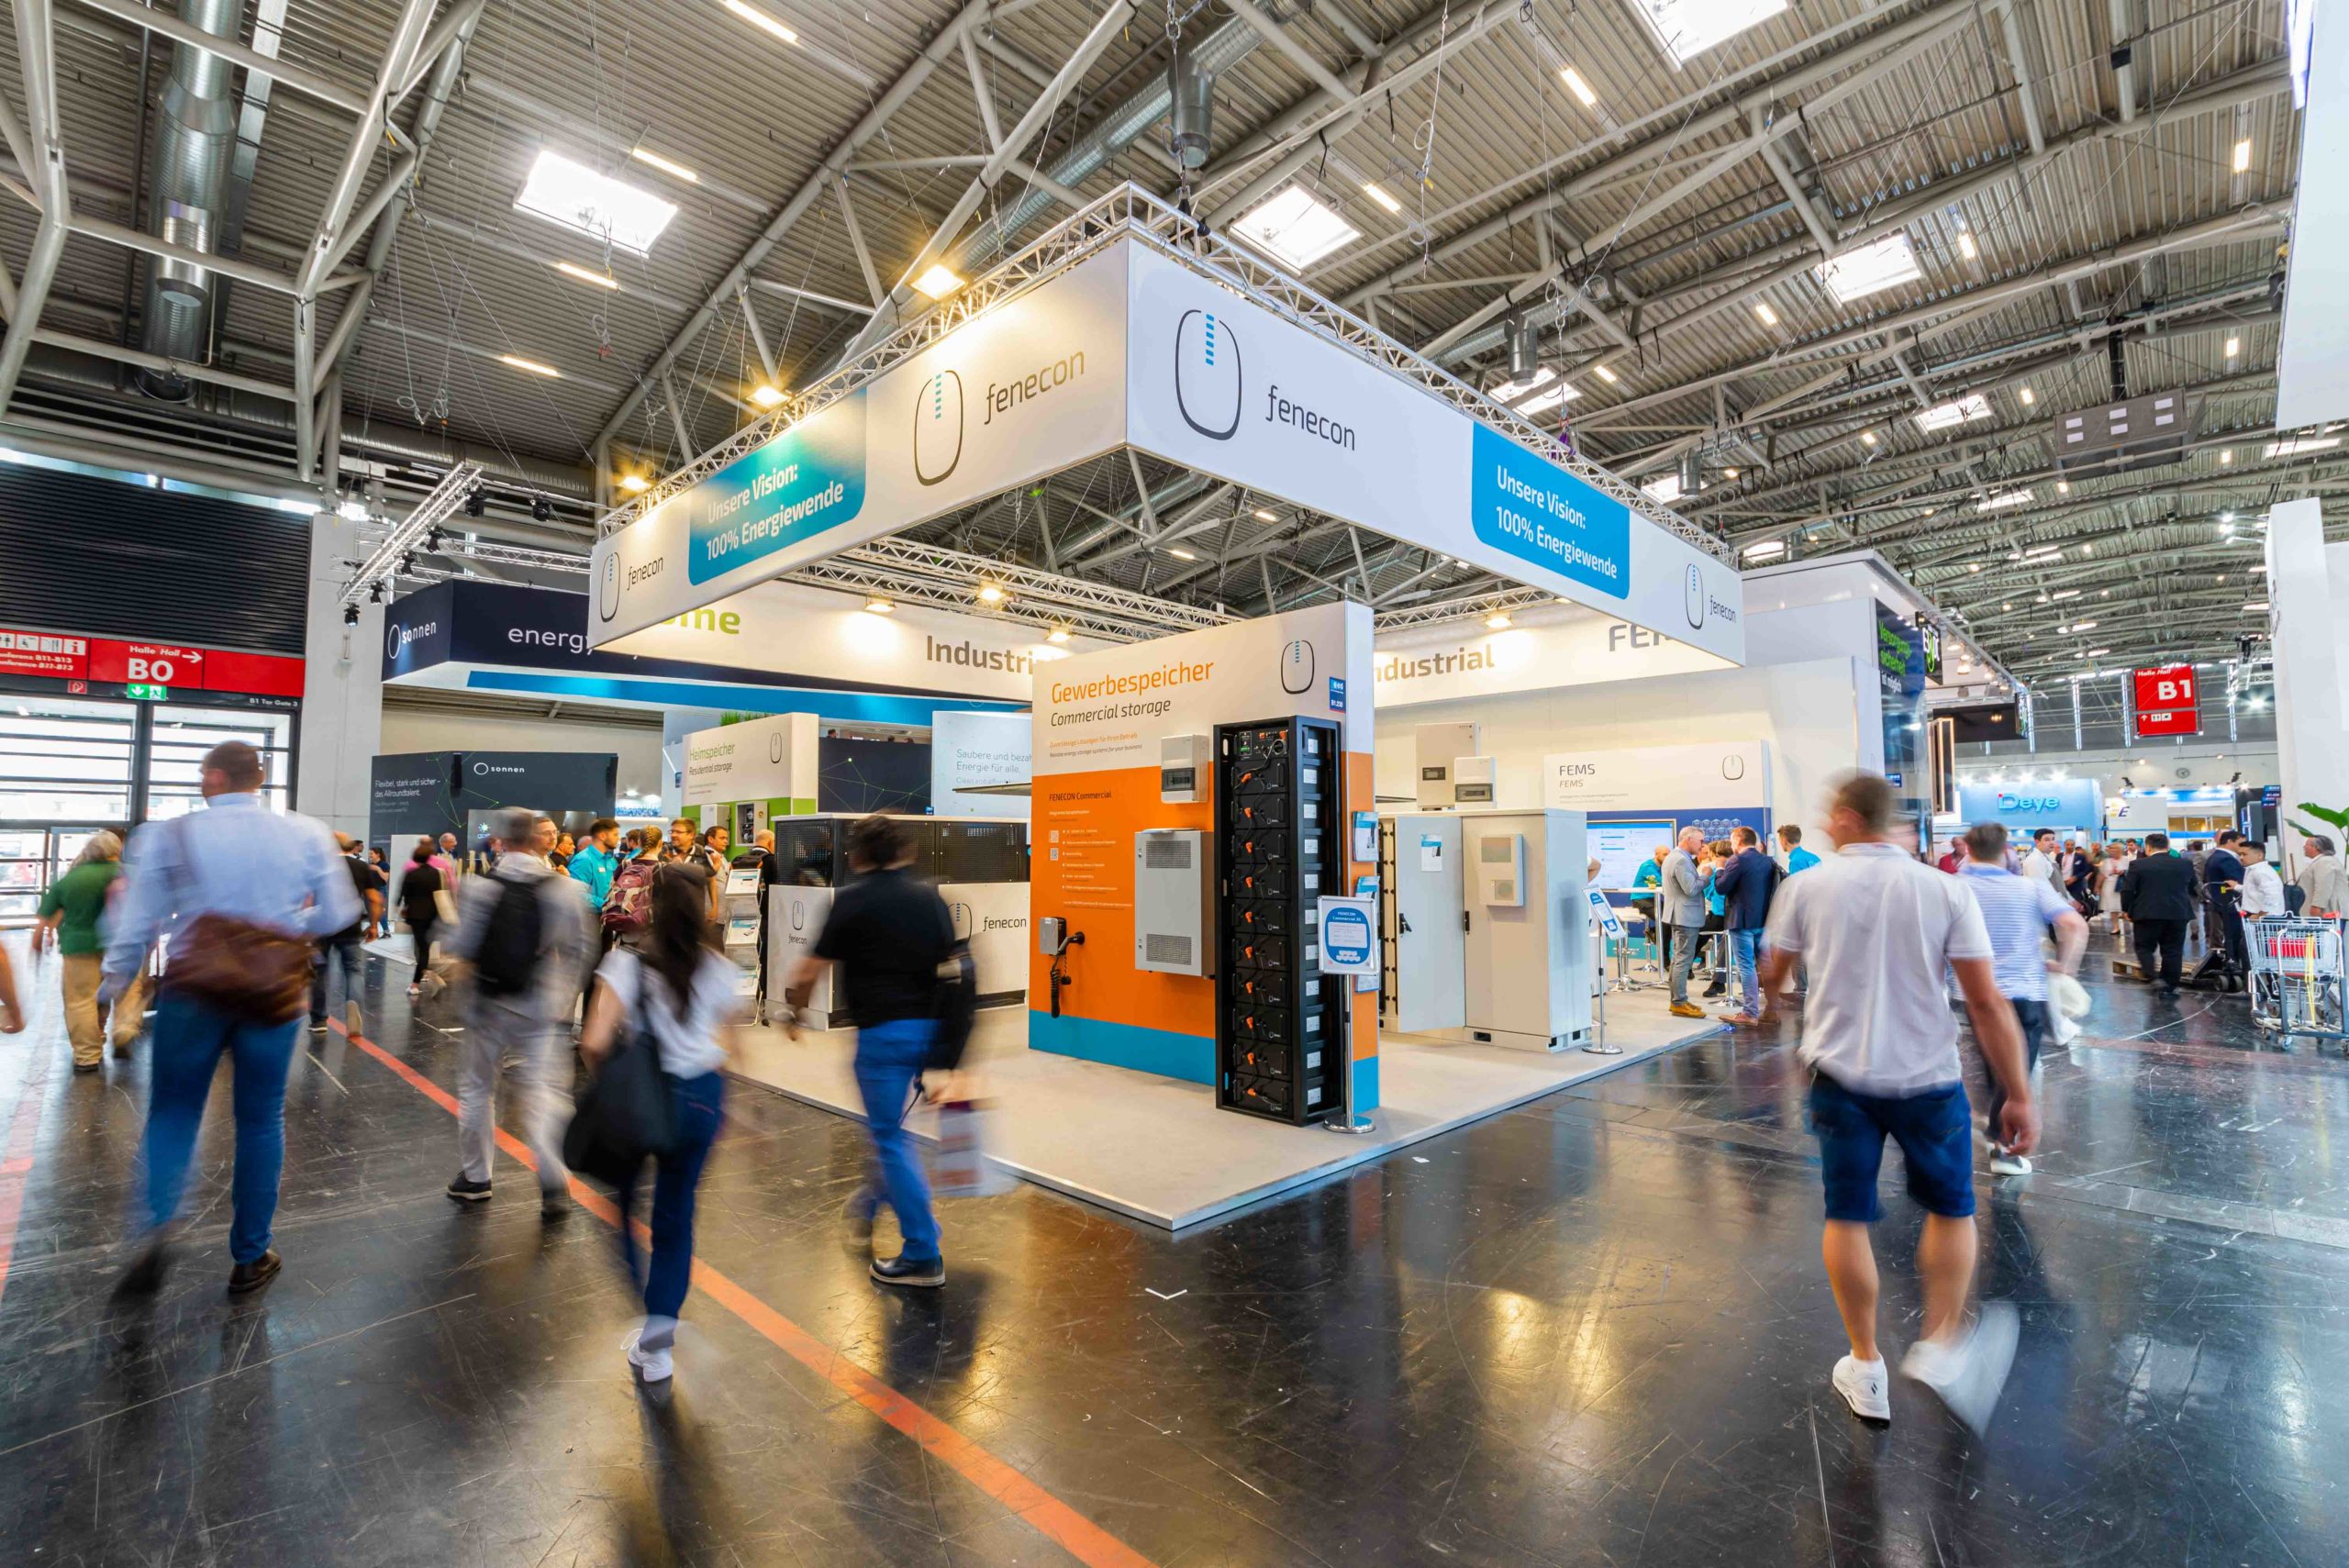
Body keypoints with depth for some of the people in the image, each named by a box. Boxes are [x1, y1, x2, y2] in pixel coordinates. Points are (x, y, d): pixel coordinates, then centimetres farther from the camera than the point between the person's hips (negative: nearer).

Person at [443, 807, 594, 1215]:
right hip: (543, 1008, -1)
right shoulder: (563, 889, -6)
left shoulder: (477, 887, -8)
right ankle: (552, 1185, -9)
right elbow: (578, 950, -2)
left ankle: (474, 1177, 29)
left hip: (489, 1002, 1)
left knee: (476, 1088, 18)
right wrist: (564, 996, 12)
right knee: (546, 1090, 0)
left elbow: (462, 948, -8)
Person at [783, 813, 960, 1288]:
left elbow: (811, 969, -5)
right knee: (892, 1127, 26)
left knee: (891, 1138, 4)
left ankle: (923, 1255, 8)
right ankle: (873, 1203, 45)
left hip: (882, 1030, -6)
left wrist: (793, 1012, 14)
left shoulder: (852, 899, -6)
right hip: (930, 1027, 6)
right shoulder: (929, 896, 7)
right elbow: (951, 963, 11)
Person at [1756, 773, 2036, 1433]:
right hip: (1928, 1080, 0)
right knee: (1952, 1208, 23)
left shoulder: (1806, 887, -6)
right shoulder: (1945, 890, -7)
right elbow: (1987, 1001, -9)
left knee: (1847, 1219, 12)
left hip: (1839, 1076, 0)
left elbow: (1770, 977, 7)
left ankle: (1866, 1369, 23)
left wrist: (1758, 1012, 29)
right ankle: (1941, 1345, 18)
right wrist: (2019, 1095, -1)